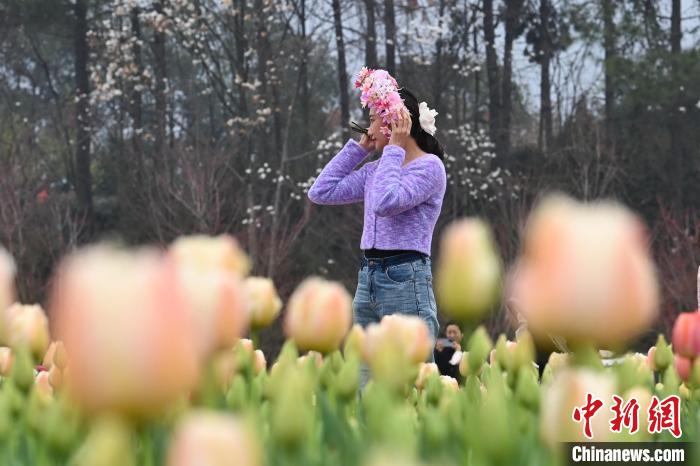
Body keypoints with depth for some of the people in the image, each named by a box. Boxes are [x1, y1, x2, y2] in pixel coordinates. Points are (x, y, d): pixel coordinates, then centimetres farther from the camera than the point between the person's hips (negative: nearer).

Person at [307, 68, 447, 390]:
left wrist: (394, 148, -9)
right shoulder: (375, 170, 18)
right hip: (367, 279, 8)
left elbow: (385, 202, -20)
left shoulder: (429, 166, -5)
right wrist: (358, 147, 16)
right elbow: (321, 192, 19)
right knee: (366, 385, 5)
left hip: (405, 280, -8)